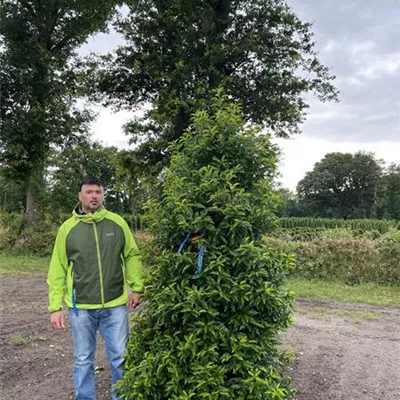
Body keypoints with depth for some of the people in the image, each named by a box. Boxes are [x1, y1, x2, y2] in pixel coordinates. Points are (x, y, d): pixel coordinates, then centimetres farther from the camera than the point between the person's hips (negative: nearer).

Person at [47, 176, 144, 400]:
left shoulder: (117, 223, -1)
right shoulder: (67, 228, -1)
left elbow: (132, 256, 5)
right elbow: (58, 270, 0)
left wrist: (137, 287, -3)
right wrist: (55, 306, -4)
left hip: (115, 305, 0)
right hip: (81, 307, 0)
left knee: (120, 358, 11)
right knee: (83, 361, 14)